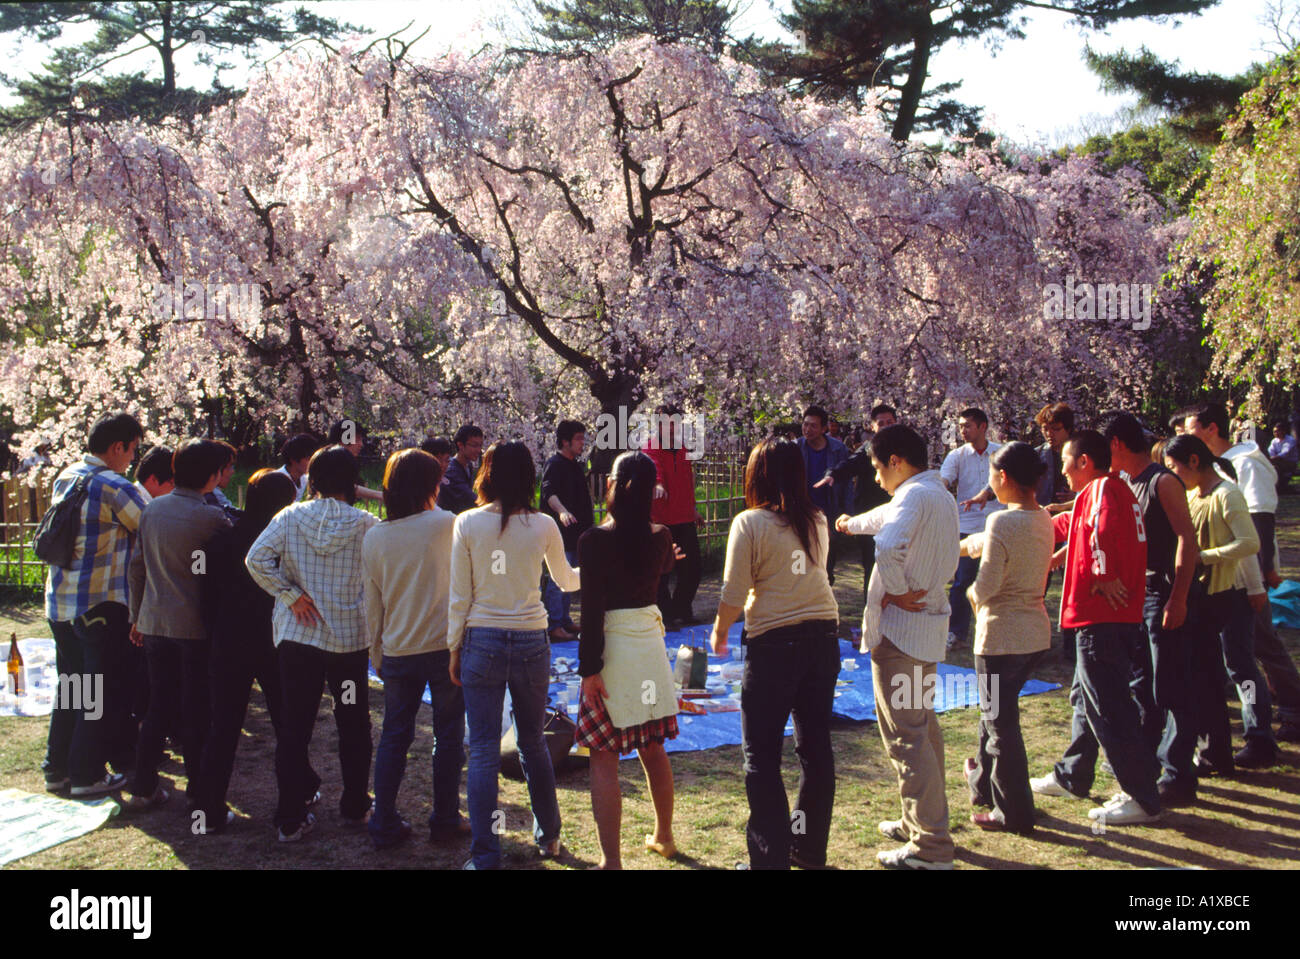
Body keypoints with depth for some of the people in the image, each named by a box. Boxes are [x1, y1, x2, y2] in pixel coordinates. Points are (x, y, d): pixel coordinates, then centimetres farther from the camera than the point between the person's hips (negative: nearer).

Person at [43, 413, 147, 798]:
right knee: (100, 692, 2)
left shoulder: (64, 479, 10)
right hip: (101, 604, -8)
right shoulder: (115, 487, -15)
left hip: (59, 603, 8)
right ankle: (88, 776, 7)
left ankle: (57, 768, 24)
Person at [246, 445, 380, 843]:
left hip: (297, 635, 1)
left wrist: (291, 594, -8)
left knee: (294, 726, 6)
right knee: (353, 725, 14)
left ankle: (291, 819, 8)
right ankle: (354, 807, 25)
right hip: (350, 637, -1)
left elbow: (256, 559, -13)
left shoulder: (290, 517, -2)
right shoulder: (365, 524, -6)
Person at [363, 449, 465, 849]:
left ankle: (384, 824, 15)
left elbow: (371, 604, 6)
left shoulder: (374, 537, 0)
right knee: (448, 736, 10)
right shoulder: (444, 525, -12)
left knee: (393, 737, 13)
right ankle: (445, 820, 17)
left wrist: (377, 657, 15)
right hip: (444, 647, -3)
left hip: (397, 652, 3)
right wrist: (431, 505, 15)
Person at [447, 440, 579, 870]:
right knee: (534, 744, 17)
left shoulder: (468, 523, -6)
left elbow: (459, 596, -4)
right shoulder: (543, 526, -2)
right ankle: (548, 837, 30)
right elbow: (567, 580, 16)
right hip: (531, 642, 2)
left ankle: (485, 855, 6)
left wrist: (455, 648, 7)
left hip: (482, 642, -2)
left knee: (483, 751, 4)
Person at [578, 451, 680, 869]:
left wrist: (589, 667, -13)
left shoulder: (594, 540, -16)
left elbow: (592, 610, -17)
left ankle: (611, 860, 0)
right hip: (651, 642, 6)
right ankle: (664, 837, 35)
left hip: (612, 648, -6)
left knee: (604, 759, 0)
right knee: (653, 750, 21)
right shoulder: (660, 538, -1)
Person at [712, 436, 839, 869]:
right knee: (816, 747, 15)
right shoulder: (817, 521, 5)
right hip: (823, 636, 6)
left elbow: (734, 596, -12)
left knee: (761, 756, 4)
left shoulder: (750, 523, -11)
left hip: (774, 643, -6)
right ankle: (810, 849, 26)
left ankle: (771, 856, 5)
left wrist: (720, 631, 6)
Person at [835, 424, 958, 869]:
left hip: (900, 628, -10)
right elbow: (890, 517, 36)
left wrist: (897, 592, -20)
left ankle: (930, 846, -6)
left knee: (905, 736, -7)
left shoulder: (914, 495, -16)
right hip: (928, 624, 10)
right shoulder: (940, 496, 15)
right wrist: (853, 522, 52)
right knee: (921, 726, 19)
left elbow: (889, 546, -36)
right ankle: (921, 821, 31)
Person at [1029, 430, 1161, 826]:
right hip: (1112, 616, 11)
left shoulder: (1103, 488, -13)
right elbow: (1078, 526, 33)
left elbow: (1102, 529, -33)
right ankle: (1071, 776, 34)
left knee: (1109, 708, -6)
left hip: (1102, 619, -11)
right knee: (1086, 698, 21)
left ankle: (1143, 798, -2)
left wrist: (1105, 576, -22)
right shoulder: (1118, 489, 18)